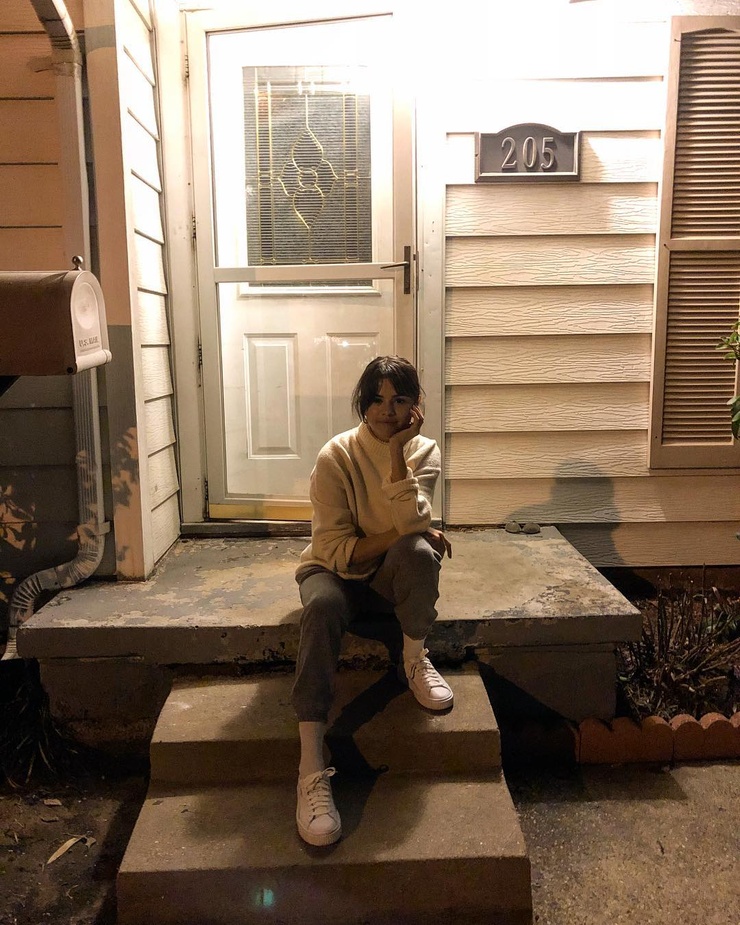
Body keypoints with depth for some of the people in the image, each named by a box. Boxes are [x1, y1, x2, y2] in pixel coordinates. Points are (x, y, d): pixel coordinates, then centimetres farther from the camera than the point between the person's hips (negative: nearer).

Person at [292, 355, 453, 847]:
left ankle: (415, 660, -7)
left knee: (418, 552, -34)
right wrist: (403, 535, -26)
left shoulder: (424, 451, -9)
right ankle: (312, 768, -37)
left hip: (394, 573, 2)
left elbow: (413, 522, -27)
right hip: (336, 570, -2)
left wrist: (395, 450, -30)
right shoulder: (336, 457, -16)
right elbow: (337, 551, -20)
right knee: (323, 607, -37)